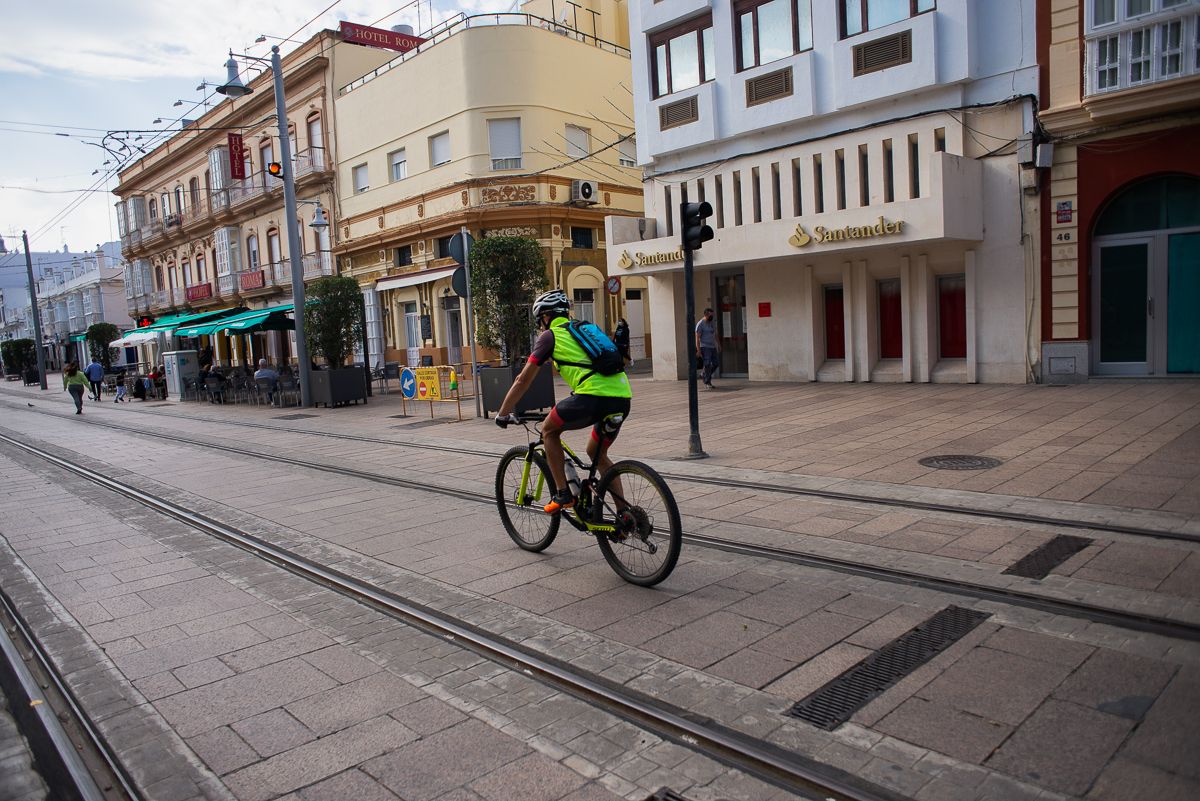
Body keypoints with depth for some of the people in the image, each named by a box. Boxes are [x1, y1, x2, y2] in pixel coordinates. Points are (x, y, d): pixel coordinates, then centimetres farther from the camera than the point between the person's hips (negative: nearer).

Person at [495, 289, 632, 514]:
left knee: (549, 431, 20)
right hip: (623, 398, 7)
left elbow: (523, 380, 13)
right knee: (597, 453, 27)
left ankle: (563, 494, 14)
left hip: (593, 397, -7)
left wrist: (502, 414, 23)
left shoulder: (550, 335, 12)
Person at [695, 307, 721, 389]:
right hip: (705, 347, -7)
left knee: (715, 364, 7)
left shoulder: (713, 323, 14)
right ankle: (708, 383, -4)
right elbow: (697, 337, -13)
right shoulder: (700, 324, -9)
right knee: (707, 364, -11)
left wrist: (719, 345, 16)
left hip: (713, 347, 7)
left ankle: (705, 375, 29)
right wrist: (698, 350, -18)